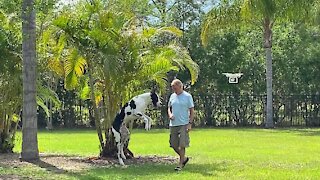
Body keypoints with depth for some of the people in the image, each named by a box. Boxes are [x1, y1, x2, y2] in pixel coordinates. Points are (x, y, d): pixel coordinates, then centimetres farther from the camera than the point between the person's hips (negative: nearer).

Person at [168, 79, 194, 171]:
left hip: (183, 124, -5)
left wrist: (190, 123, -10)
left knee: (182, 145, -7)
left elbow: (192, 110, -2)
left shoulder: (187, 96, -3)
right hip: (173, 124, 5)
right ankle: (184, 158, 27)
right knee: (174, 145, 6)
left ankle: (180, 164, 1)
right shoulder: (172, 96, 11)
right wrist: (170, 114, -2)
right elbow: (169, 108, 21)